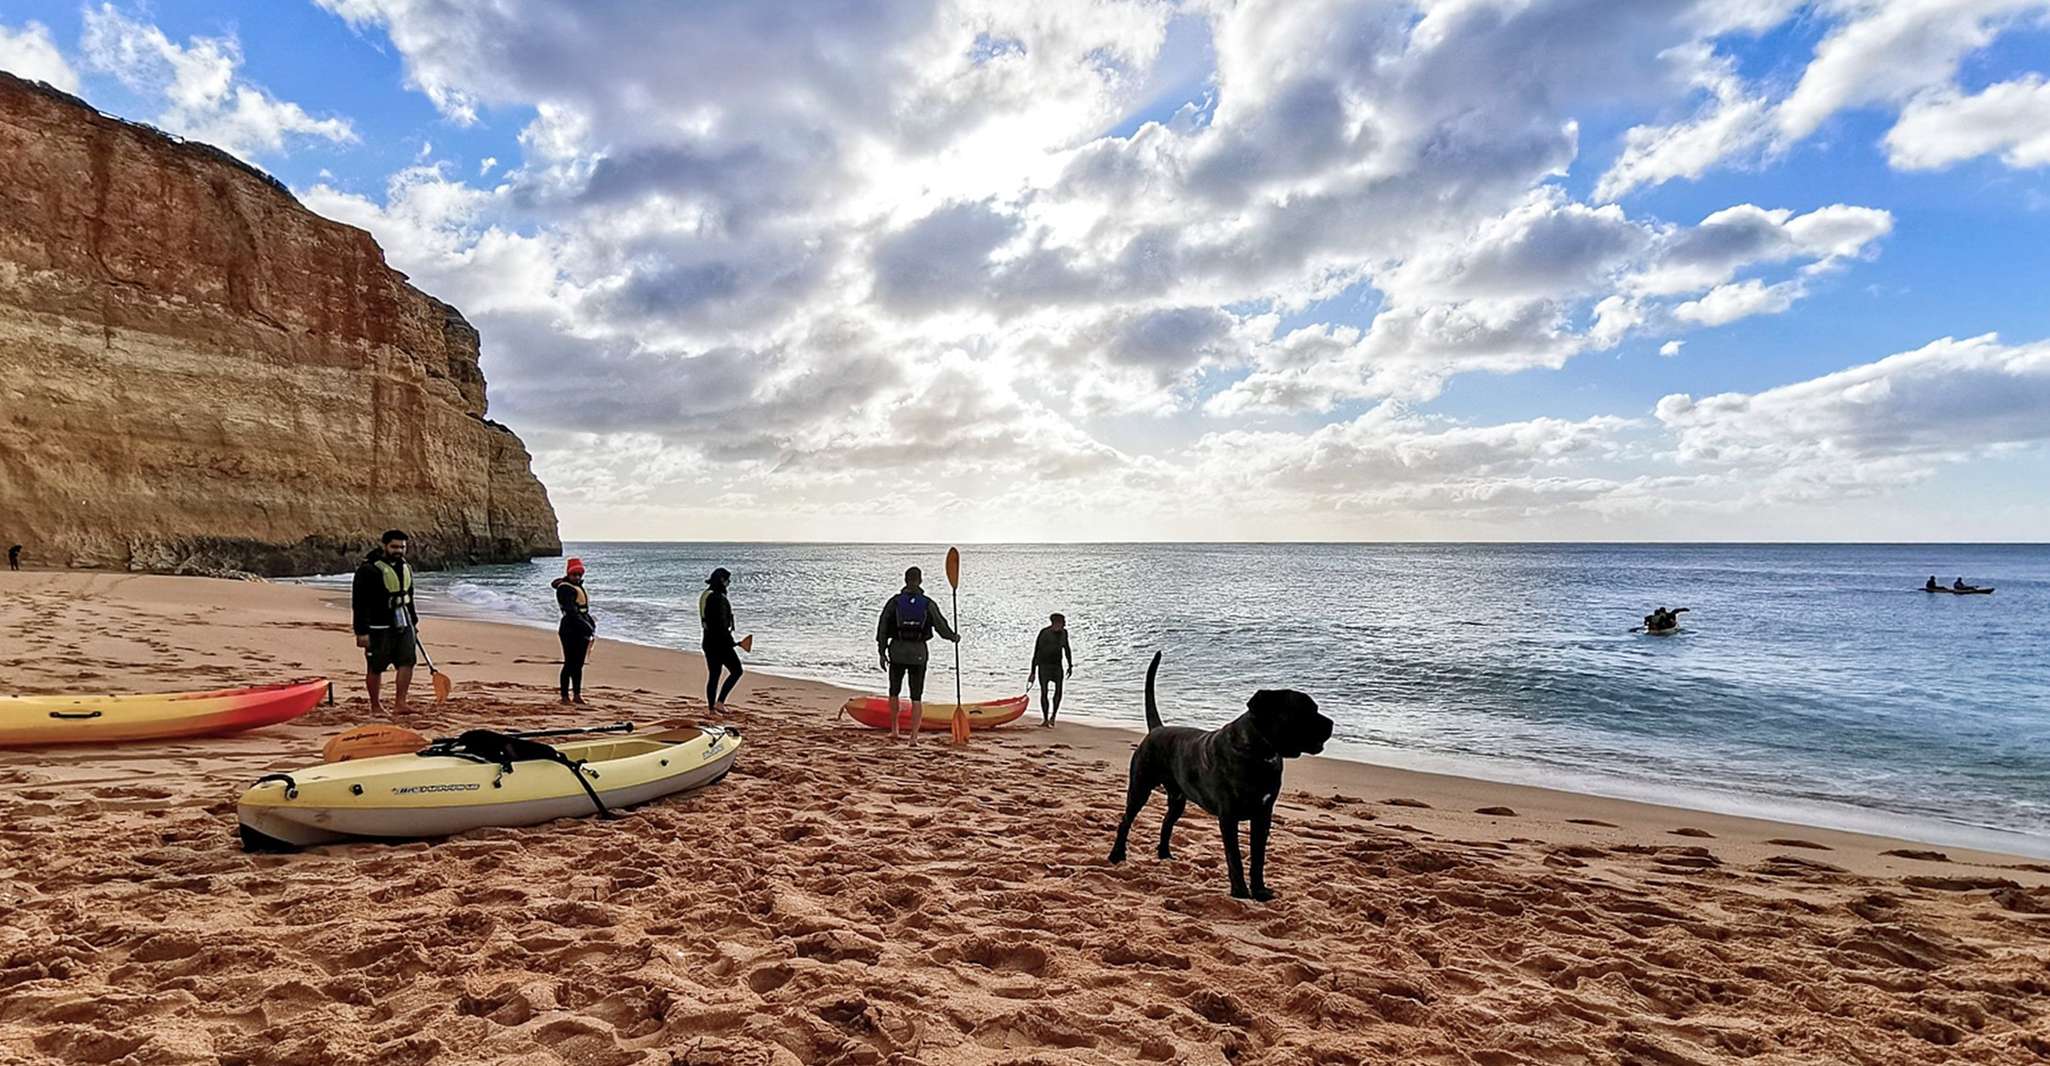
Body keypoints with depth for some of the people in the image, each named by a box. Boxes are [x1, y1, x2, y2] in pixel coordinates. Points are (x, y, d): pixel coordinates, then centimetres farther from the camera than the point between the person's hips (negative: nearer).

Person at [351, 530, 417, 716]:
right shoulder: (369, 570, -13)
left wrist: (413, 621, 23)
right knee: (376, 668, 5)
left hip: (403, 625, 7)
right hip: (379, 628, -6)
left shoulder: (406, 568, 12)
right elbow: (359, 603, -15)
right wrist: (361, 632, -18)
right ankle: (375, 706, 18)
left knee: (407, 662, -3)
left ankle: (400, 704, 1)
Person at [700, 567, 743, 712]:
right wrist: (729, 640, -15)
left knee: (713, 675, 13)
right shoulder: (717, 597, -18)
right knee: (736, 671, -1)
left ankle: (710, 707, 15)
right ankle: (719, 702, -5)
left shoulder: (705, 595, 14)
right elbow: (720, 623, -22)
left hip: (709, 640, 10)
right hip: (719, 641, -10)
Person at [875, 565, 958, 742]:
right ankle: (914, 736, -2)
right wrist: (954, 637, 17)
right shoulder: (928, 604, -5)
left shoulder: (895, 601, -3)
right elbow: (941, 627, -3)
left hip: (897, 650, 1)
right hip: (918, 652, -1)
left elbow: (883, 627, -4)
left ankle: (894, 730, 28)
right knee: (916, 696, 5)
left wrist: (882, 652, 2)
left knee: (894, 691, 21)